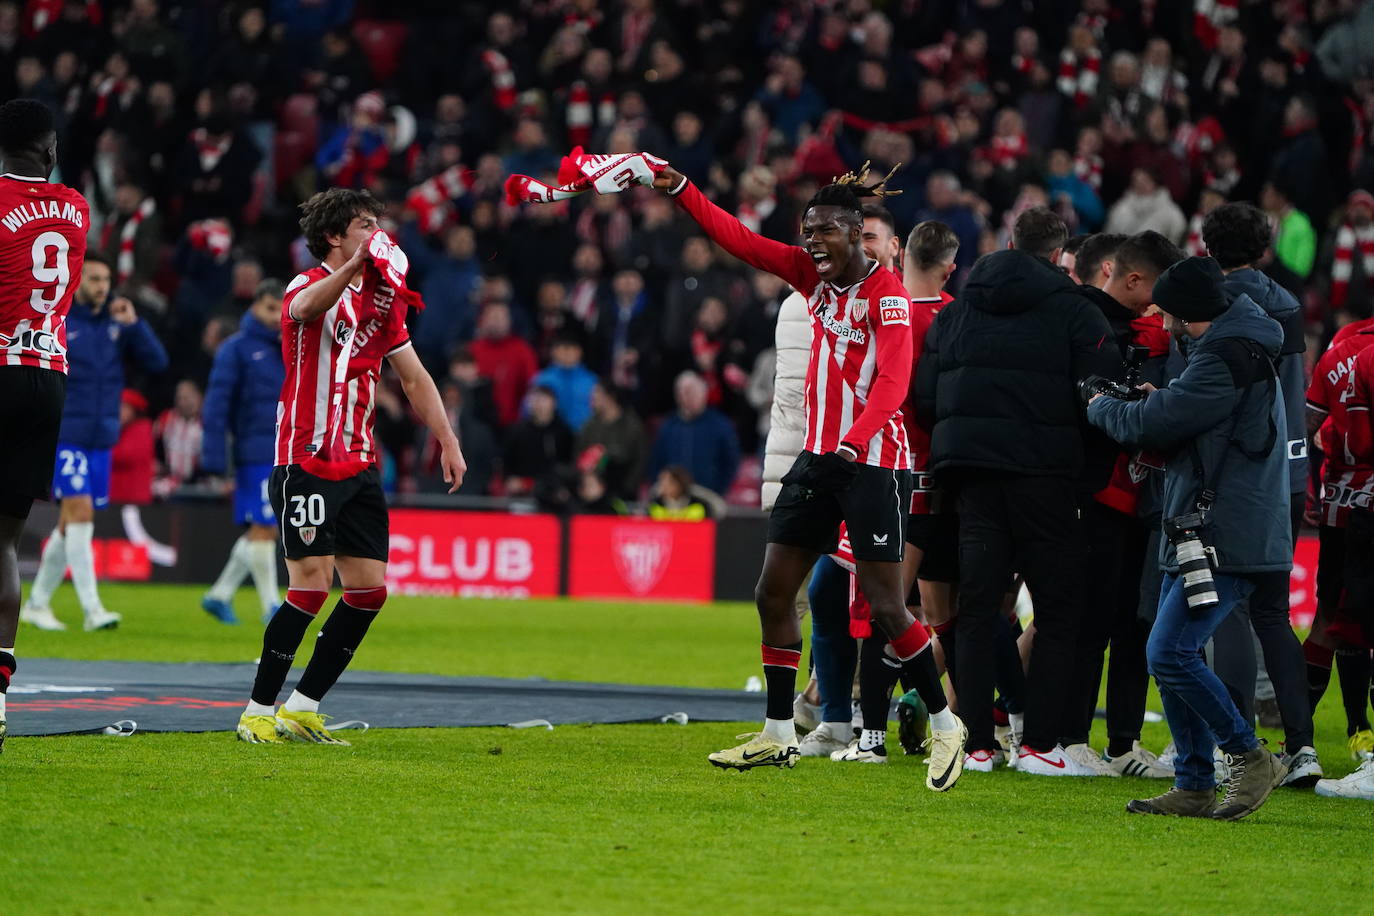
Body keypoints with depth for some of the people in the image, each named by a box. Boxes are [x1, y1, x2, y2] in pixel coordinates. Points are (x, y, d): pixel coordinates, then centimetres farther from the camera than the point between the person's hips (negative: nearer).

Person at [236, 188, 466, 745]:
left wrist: (448, 442, 14)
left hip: (358, 465, 8)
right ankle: (258, 713, -1)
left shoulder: (382, 298, 15)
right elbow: (305, 306, -34)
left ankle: (303, 708, 12)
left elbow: (413, 376, 22)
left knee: (370, 590, 3)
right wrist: (355, 265, -51)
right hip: (306, 463, -8)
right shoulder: (310, 286, -7)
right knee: (311, 588, -12)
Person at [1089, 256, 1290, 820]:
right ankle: (1194, 786, 14)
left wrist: (1101, 408, 2)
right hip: (1199, 535, 11)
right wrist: (1155, 403, 9)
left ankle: (1251, 759, -5)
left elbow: (1151, 424, -17)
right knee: (1171, 656, 11)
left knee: (1170, 654, -15)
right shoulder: (1242, 349, 18)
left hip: (1225, 541, -11)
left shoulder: (1225, 359, -16)